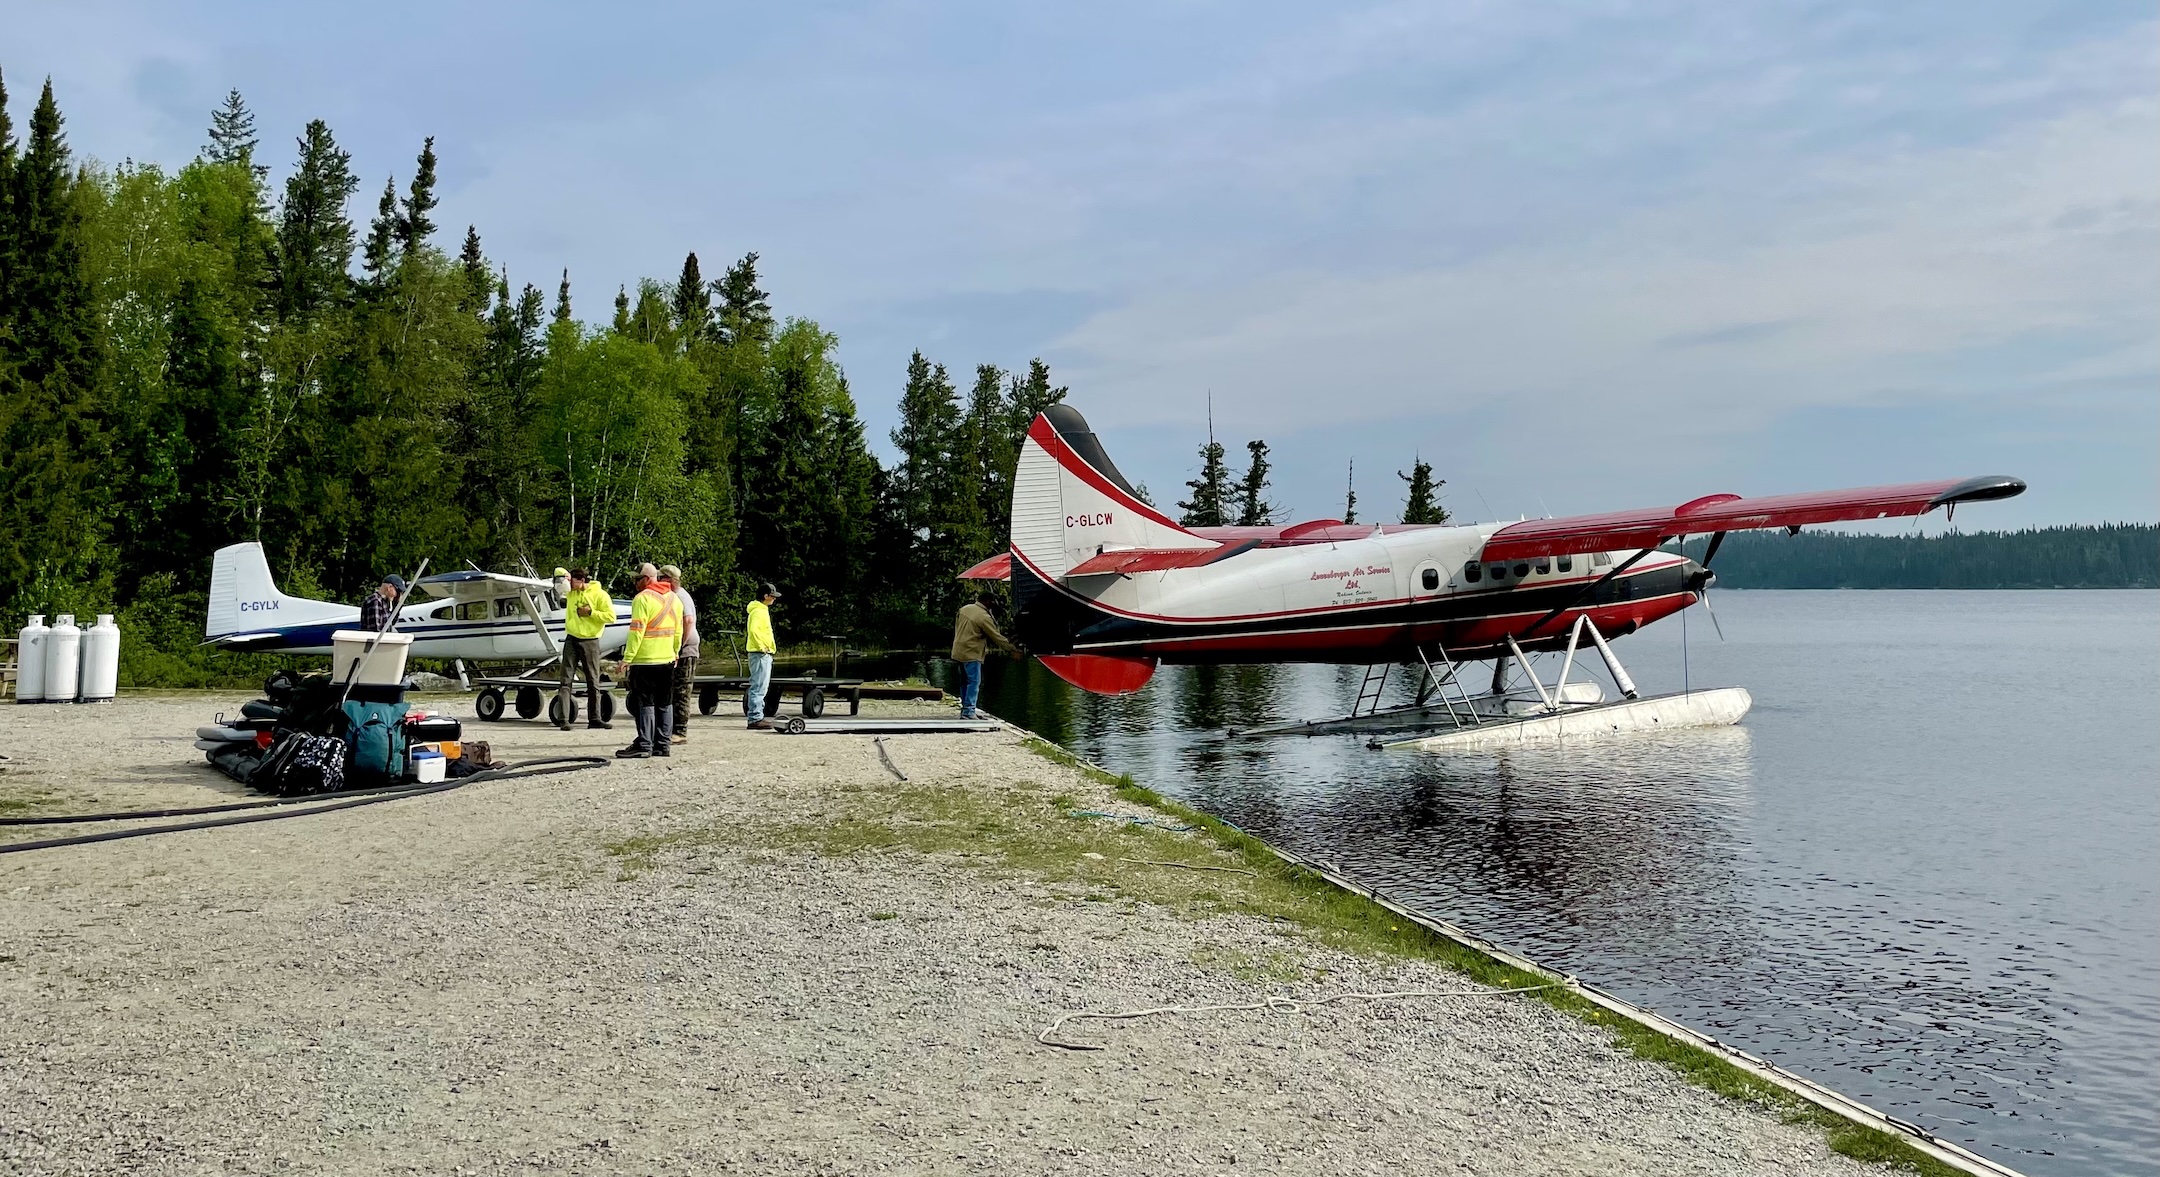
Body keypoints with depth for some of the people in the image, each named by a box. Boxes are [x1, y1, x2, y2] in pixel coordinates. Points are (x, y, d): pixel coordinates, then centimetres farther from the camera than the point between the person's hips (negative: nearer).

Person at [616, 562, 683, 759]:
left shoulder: (643, 598, -13)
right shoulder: (674, 599, 12)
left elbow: (636, 631, -18)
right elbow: (678, 632, 15)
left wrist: (627, 658, -16)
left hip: (645, 661, -7)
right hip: (667, 661, 7)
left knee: (645, 703, -3)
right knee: (665, 703, 10)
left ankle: (644, 745, -5)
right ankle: (662, 745, 13)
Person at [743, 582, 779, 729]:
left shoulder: (762, 610, 19)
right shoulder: (759, 611, -13)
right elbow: (753, 630, -27)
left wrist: (770, 646, 19)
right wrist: (761, 647, -22)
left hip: (764, 653, 11)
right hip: (760, 654, -11)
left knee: (760, 687, 14)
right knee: (759, 687, -11)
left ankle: (757, 716, 18)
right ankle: (755, 718, -11)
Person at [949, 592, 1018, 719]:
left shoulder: (964, 609, 6)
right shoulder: (984, 617, -17)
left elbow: (956, 626, 18)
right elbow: (997, 637, -13)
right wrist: (1012, 650, -6)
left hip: (958, 651, 9)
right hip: (971, 654, -9)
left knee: (965, 682, 15)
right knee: (974, 682, -7)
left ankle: (964, 709, 20)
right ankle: (969, 711, -14)